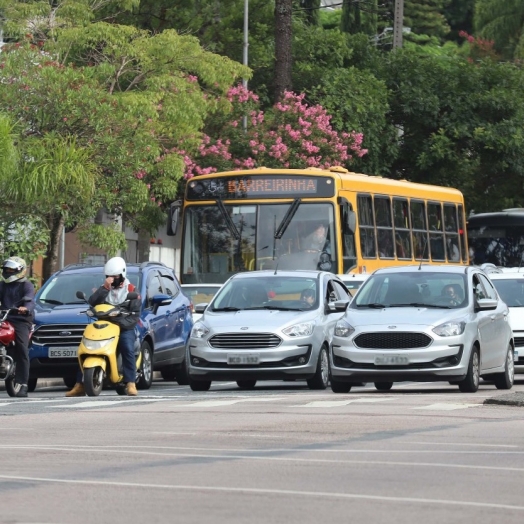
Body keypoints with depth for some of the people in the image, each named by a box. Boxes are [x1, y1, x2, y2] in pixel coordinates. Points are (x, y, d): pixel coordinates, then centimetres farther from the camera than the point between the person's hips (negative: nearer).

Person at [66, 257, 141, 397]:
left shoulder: (131, 290, 4)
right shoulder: (104, 289, 14)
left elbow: (135, 315, -7)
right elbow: (91, 302, -6)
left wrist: (120, 322, -23)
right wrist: (105, 287, -15)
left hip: (124, 328, -3)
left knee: (128, 349, -31)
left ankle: (131, 384, -31)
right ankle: (80, 385, -10)